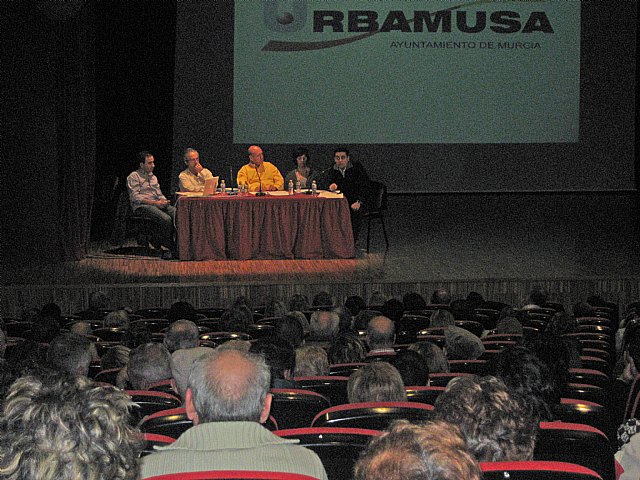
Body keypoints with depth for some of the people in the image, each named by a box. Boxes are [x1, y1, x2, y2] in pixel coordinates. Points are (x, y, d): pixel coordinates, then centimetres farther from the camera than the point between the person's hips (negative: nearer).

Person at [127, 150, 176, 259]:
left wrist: (164, 201, -1)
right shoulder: (134, 176, 1)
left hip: (158, 204, 7)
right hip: (142, 206, -7)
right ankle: (169, 248, -21)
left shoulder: (153, 177, 25)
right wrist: (155, 203, -17)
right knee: (166, 219, -33)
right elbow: (135, 197, -10)